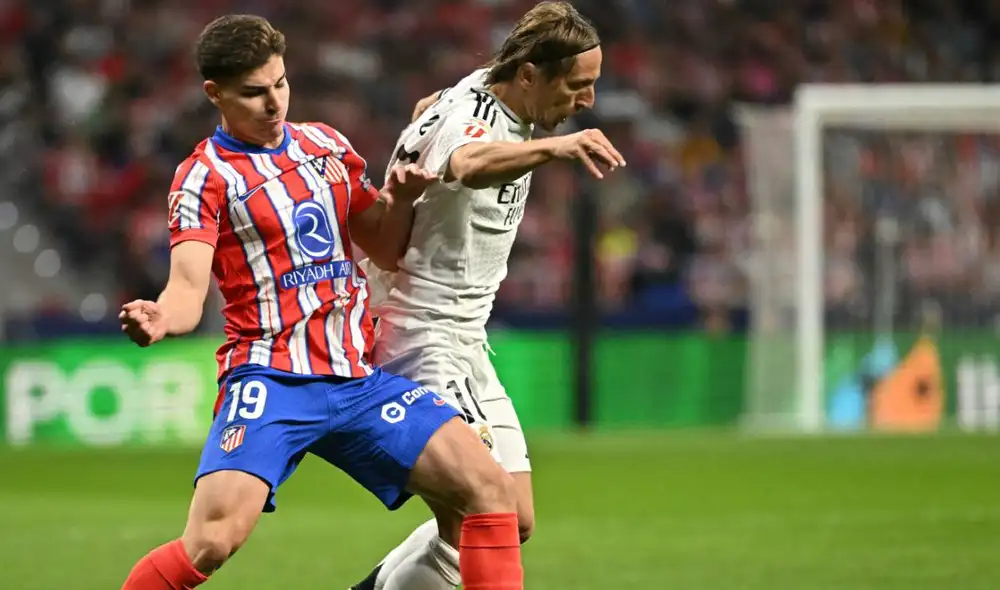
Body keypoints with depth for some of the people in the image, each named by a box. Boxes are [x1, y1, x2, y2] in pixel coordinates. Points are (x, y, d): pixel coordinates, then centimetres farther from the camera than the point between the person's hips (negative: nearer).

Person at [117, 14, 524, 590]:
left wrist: (399, 200, 2)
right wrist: (160, 320, -40)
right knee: (213, 539, -25)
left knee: (491, 488, -7)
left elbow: (386, 251, 24)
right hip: (270, 380, -5)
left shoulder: (328, 145, 14)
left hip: (360, 376, 5)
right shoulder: (206, 177, -3)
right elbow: (188, 290, -16)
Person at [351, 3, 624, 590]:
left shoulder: (483, 88, 7)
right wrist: (555, 145, -67)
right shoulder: (472, 119, -23)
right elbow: (470, 164, -49)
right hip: (424, 337, -10)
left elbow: (428, 107, 31)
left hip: (462, 340, 10)